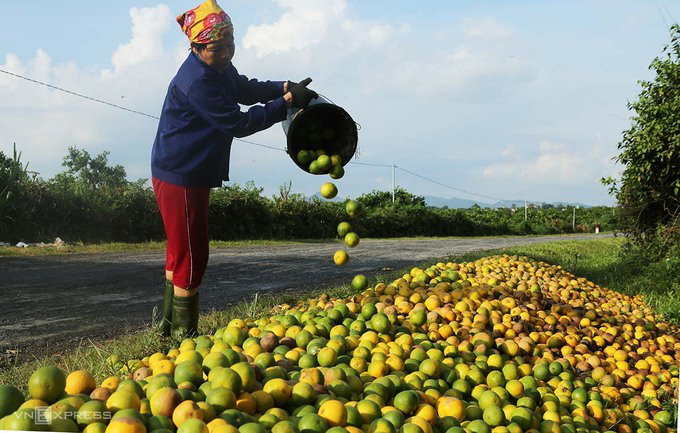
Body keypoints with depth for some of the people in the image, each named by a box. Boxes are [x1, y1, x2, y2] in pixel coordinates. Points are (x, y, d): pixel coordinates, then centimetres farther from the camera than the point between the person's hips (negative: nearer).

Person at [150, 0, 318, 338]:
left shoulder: (219, 67, 6)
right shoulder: (197, 81, -25)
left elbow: (245, 89, 21)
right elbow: (238, 123, -24)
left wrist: (286, 88, 5)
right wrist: (286, 103, -19)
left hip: (192, 174, 11)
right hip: (180, 177, -11)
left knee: (180, 251, 20)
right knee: (191, 256, -4)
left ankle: (169, 323, 34)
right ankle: (184, 333, 7)